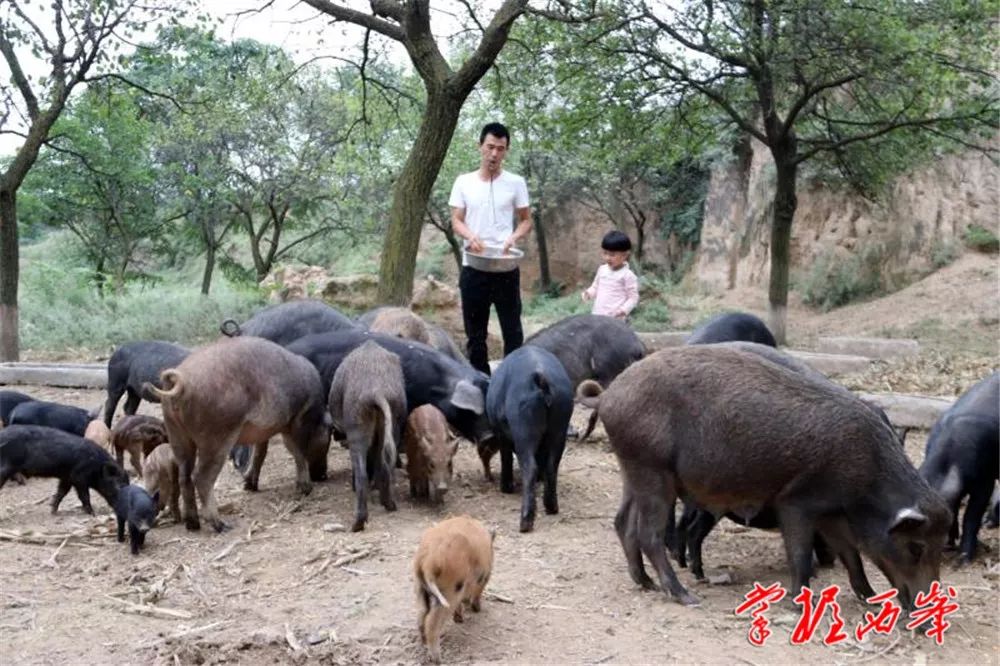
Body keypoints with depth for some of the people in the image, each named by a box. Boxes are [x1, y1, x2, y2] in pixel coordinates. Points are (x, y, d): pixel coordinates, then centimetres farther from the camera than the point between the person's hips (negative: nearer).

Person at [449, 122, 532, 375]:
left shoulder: (516, 183, 3)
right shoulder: (464, 182, 6)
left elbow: (526, 221, 7)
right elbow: (456, 221, 6)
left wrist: (513, 238, -14)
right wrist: (470, 236, -16)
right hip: (472, 267, 1)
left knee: (512, 329, 1)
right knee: (475, 331, 7)